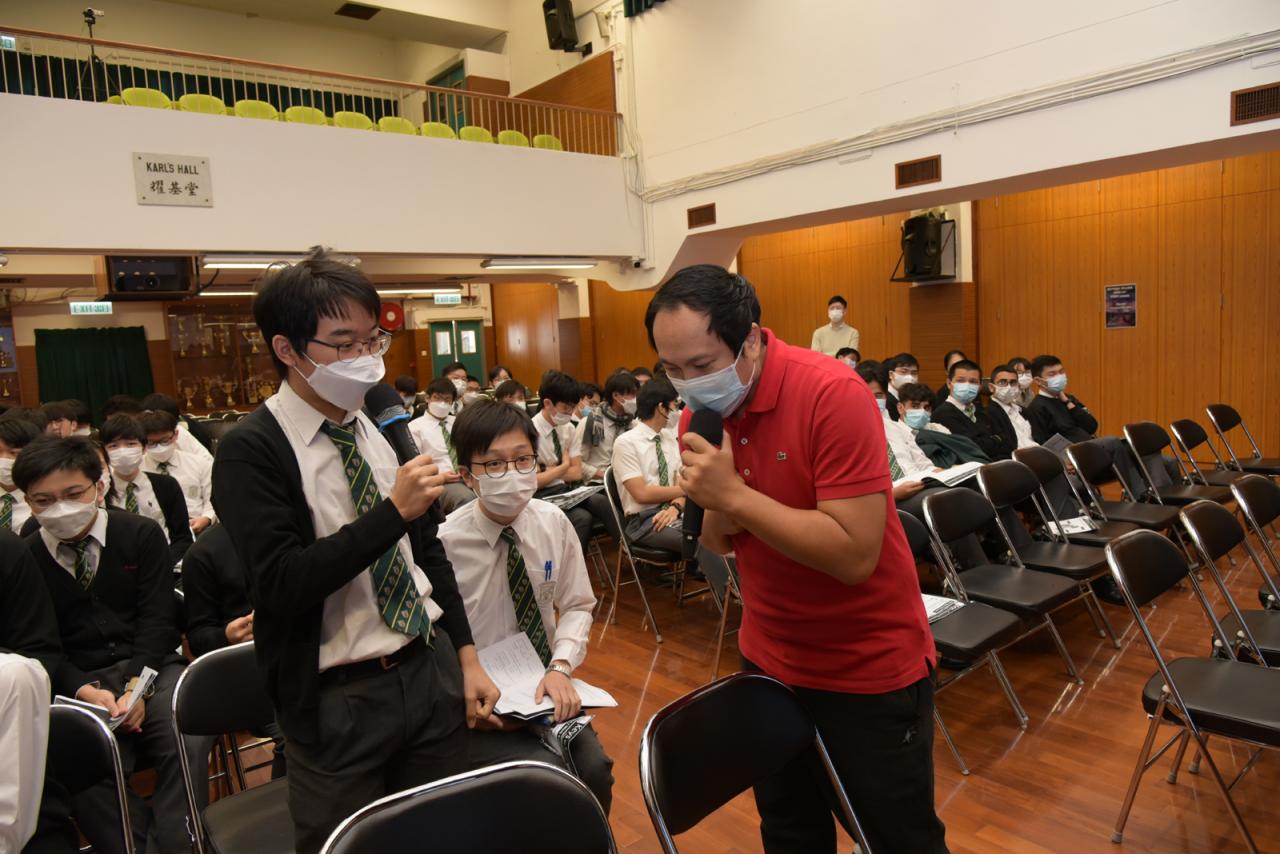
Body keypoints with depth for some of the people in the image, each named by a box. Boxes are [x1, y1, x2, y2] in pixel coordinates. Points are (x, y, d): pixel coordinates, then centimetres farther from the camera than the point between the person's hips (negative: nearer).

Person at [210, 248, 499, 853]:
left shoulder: (382, 429, 5)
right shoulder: (250, 451, -12)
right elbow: (282, 583, -20)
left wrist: (466, 658, 9)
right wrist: (393, 511, -25)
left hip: (432, 672, 5)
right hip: (338, 703, -5)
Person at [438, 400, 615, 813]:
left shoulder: (553, 522, -5)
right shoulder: (446, 543, -17)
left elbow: (578, 606, 4)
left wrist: (561, 667, -12)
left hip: (548, 689, 4)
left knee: (595, 769, -18)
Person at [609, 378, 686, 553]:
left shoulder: (671, 439, 12)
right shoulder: (626, 442, -7)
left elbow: (680, 482, 7)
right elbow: (642, 494, -14)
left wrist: (676, 507, -15)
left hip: (670, 512, 6)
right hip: (643, 520, -6)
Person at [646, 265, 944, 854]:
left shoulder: (833, 396, -24)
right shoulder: (701, 414, -3)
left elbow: (855, 555, -28)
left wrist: (736, 496, -30)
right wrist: (717, 515, -17)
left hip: (869, 669, -5)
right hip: (768, 660, 6)